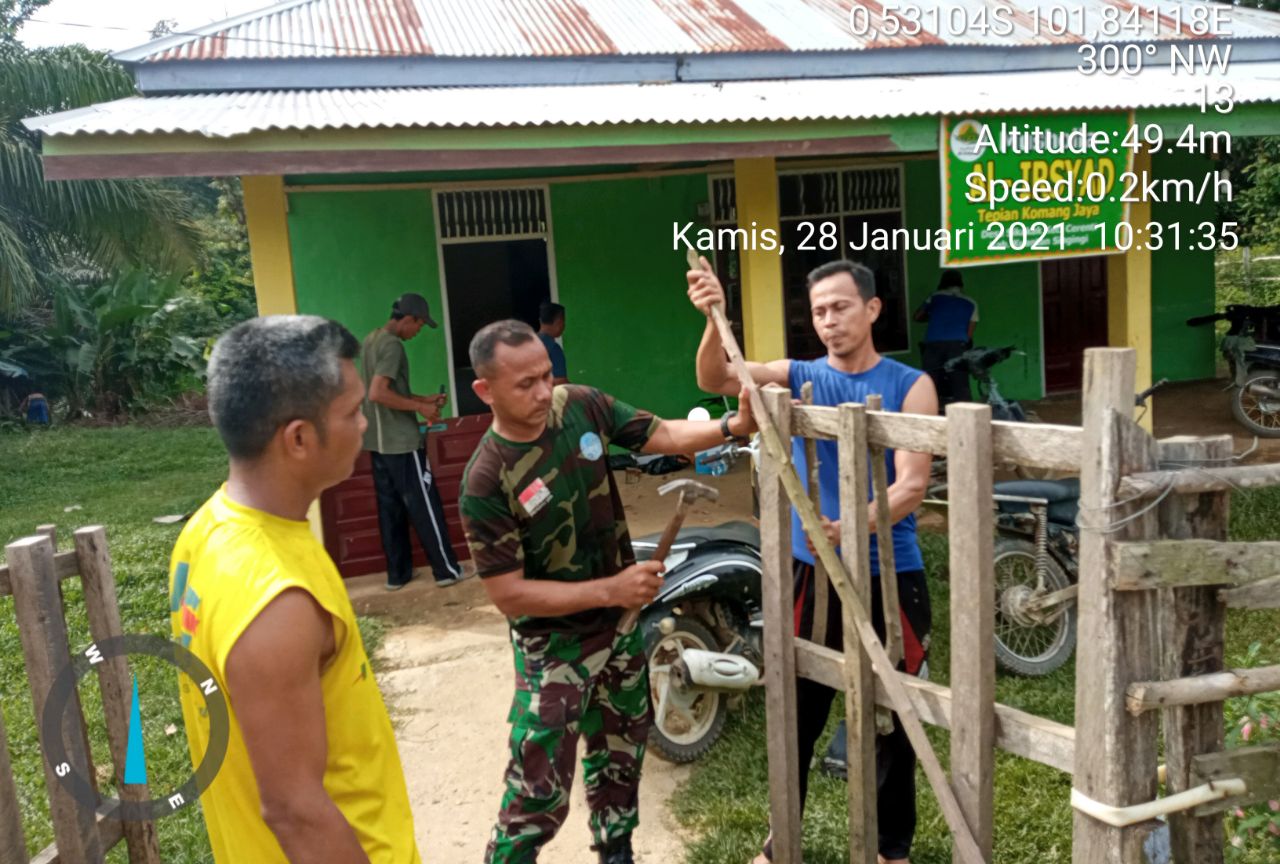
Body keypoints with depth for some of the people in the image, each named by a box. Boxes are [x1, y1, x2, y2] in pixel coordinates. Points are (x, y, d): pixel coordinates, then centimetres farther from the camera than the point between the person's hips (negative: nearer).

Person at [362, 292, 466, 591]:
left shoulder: (371, 340, 13)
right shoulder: (392, 345, -17)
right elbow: (378, 394, -26)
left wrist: (424, 399, 16)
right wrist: (419, 407, -18)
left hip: (378, 441, 9)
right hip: (401, 441, -9)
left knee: (390, 507, 12)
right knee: (425, 506, -1)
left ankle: (397, 573, 17)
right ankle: (447, 569, 6)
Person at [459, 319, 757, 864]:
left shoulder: (582, 405, -11)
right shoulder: (486, 483, -25)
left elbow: (662, 436, -5)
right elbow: (508, 594, -23)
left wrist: (730, 426, -24)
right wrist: (610, 590, -28)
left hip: (623, 625, 6)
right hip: (555, 647, -5)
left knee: (619, 759, 24)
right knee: (539, 793, 1)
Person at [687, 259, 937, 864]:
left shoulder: (910, 386, -4)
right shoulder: (798, 377, 1)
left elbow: (912, 484, -15)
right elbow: (715, 380, -15)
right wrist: (715, 320, -33)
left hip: (890, 577, -1)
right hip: (812, 573, 1)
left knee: (892, 720, 14)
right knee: (796, 717, 12)